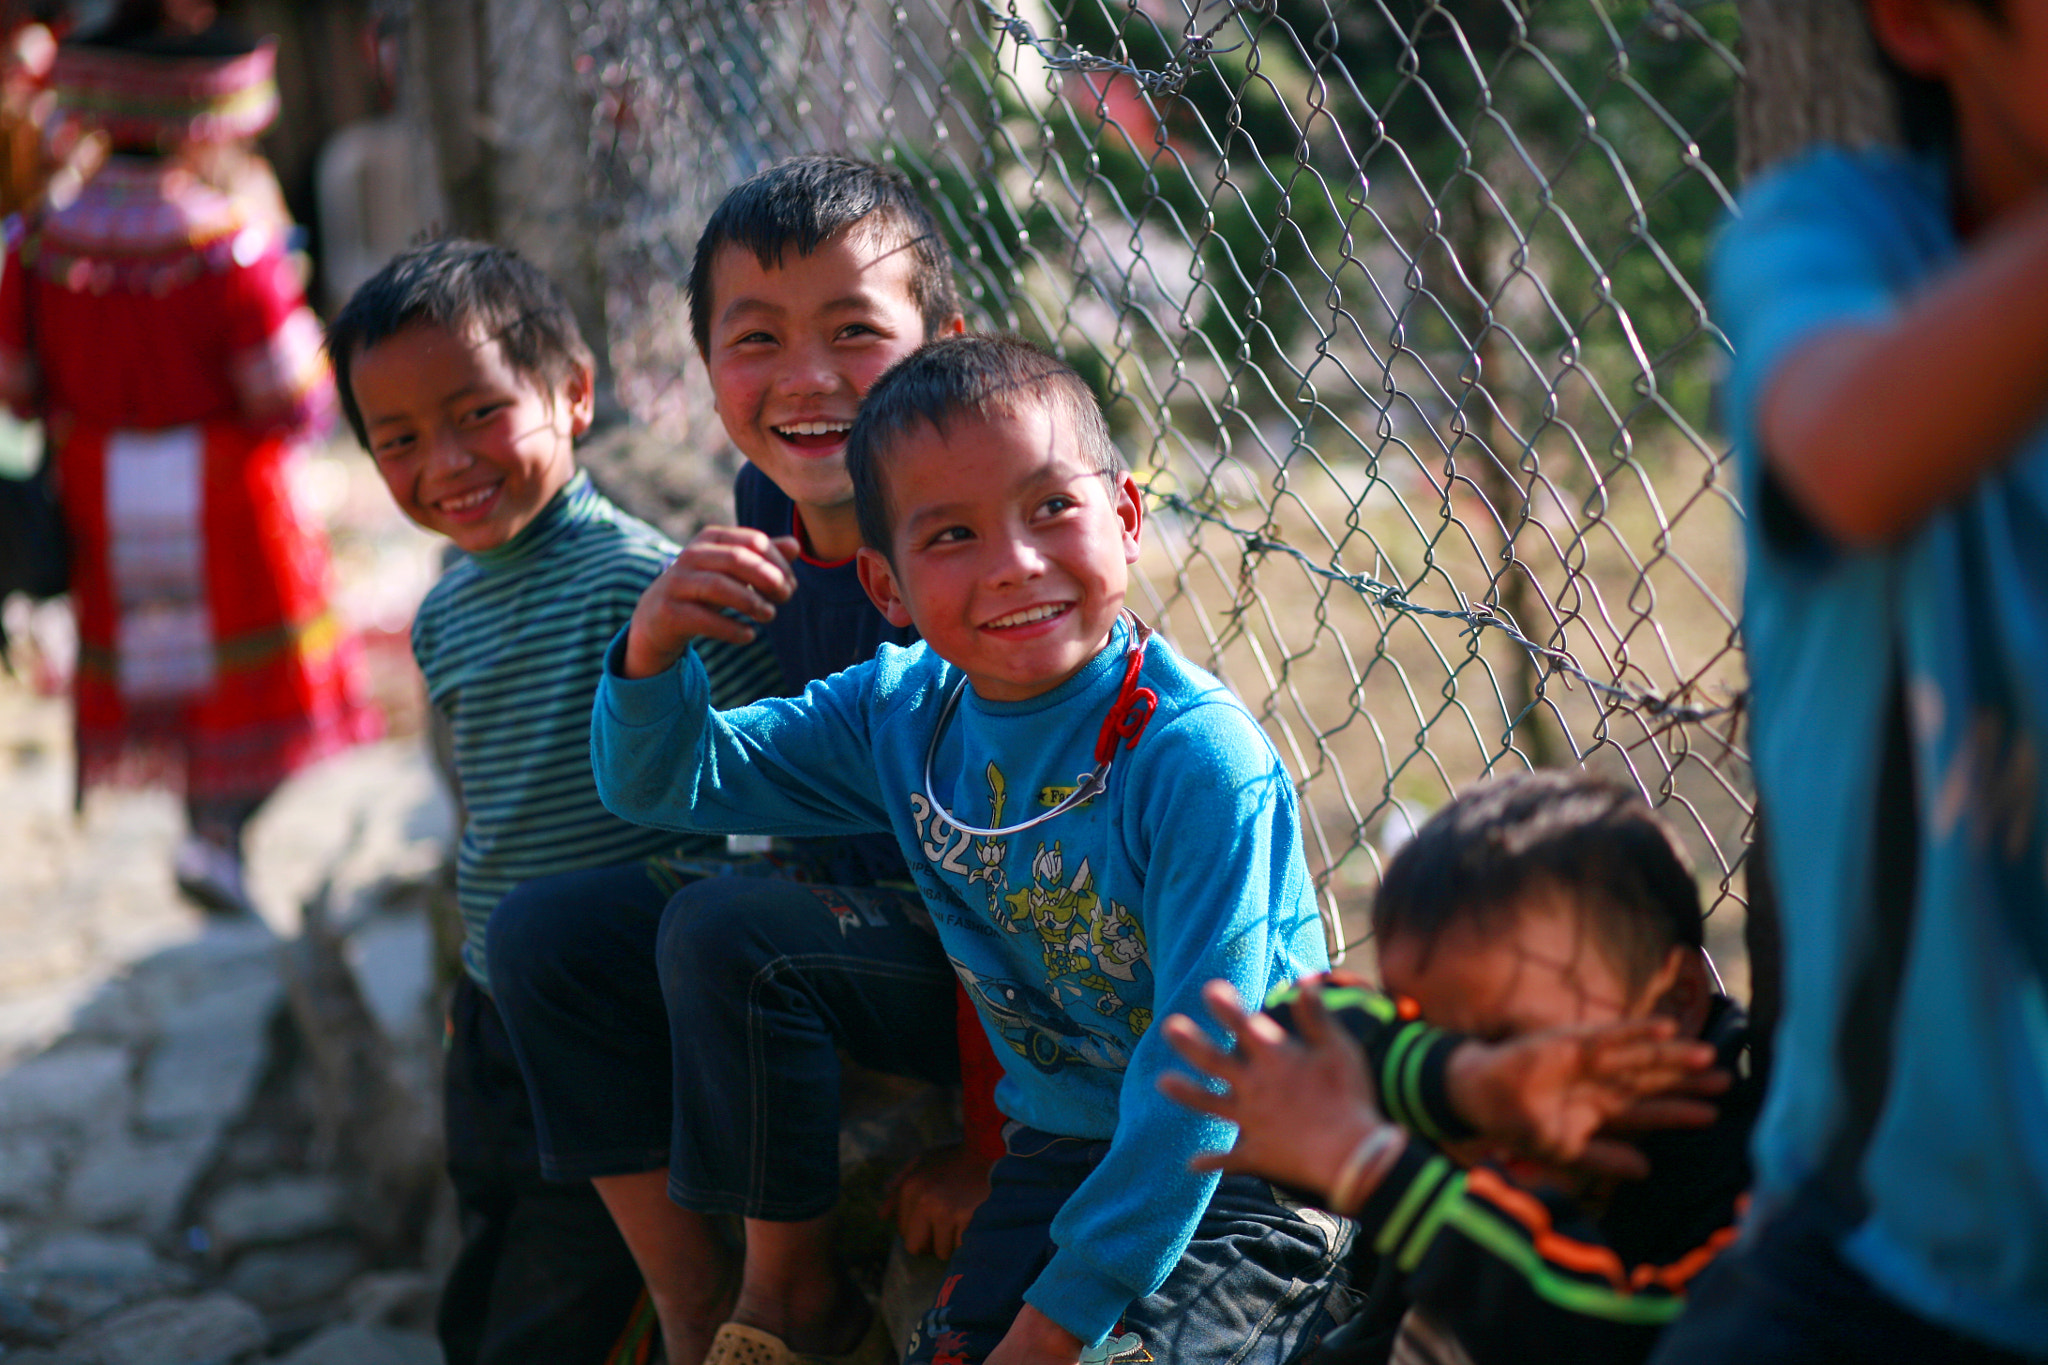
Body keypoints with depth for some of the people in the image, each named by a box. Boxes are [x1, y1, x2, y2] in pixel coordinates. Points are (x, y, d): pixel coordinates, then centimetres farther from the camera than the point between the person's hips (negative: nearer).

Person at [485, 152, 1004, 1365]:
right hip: (835, 914, 8)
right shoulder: (764, 518, -1)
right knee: (545, 930, -4)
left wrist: (986, 1140, -18)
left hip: (973, 962, -8)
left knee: (722, 929, -30)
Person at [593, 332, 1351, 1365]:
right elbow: (659, 782, 8)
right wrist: (658, 641, -15)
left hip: (1233, 1179, -5)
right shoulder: (899, 715, -2)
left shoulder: (1197, 756, -22)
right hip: (1055, 1159, 6)